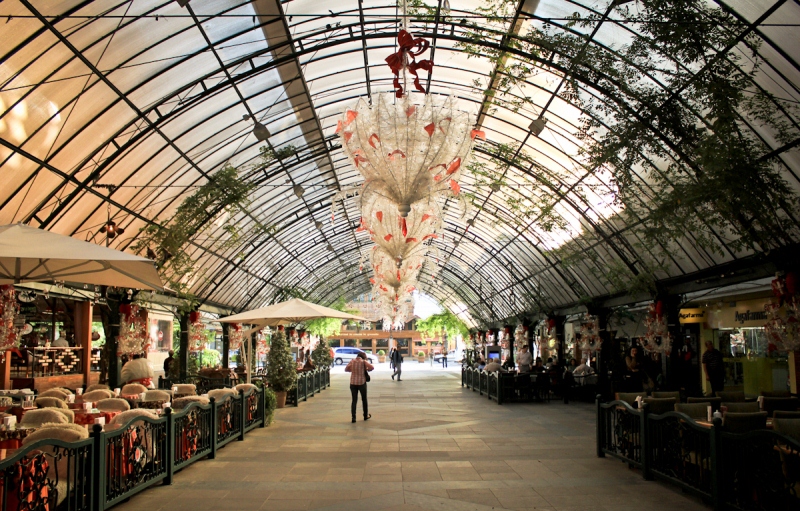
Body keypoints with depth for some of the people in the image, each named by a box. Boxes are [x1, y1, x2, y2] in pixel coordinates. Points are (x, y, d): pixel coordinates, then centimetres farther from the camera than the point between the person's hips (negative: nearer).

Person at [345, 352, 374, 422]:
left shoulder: (352, 361, 1)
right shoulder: (364, 362, -8)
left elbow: (346, 369, 6)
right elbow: (372, 367, -18)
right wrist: (366, 369, 1)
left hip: (353, 383, 2)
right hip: (362, 382, -2)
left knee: (354, 400, 6)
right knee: (364, 399, 15)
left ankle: (353, 417, -2)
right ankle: (366, 416, 26)